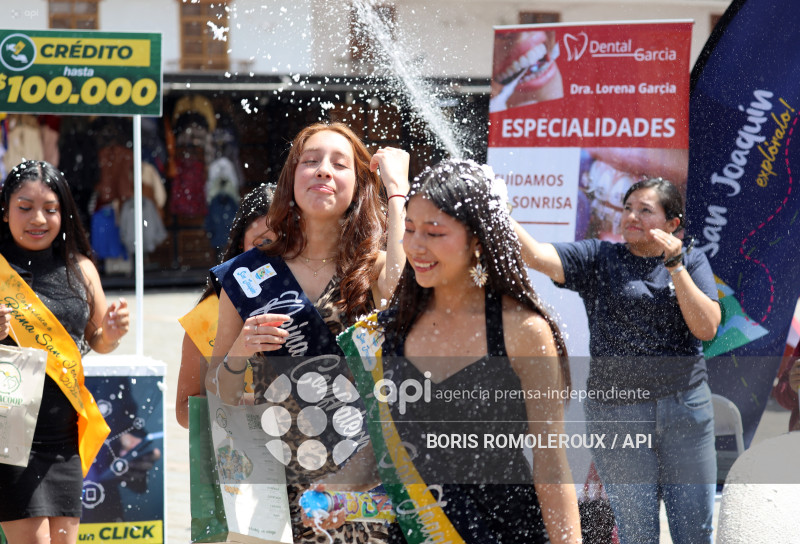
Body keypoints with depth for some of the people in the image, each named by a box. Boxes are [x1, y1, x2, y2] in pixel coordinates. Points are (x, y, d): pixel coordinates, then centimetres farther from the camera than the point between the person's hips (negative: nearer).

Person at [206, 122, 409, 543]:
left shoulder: (372, 268, 3)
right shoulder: (247, 276, 5)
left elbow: (405, 288, -24)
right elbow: (219, 395, 11)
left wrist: (396, 188, -15)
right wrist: (239, 351, -11)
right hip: (275, 479, 1)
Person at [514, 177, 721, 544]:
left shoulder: (691, 262, 8)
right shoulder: (599, 259, 2)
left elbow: (706, 328, -6)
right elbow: (539, 256, -14)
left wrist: (674, 265, -11)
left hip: (684, 406, 2)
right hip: (616, 410, -2)